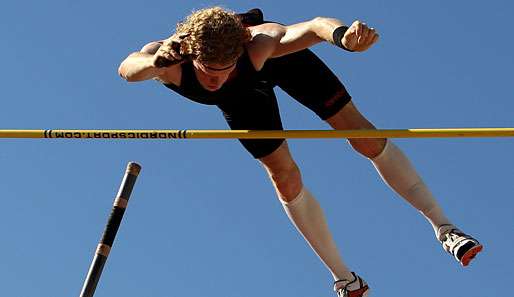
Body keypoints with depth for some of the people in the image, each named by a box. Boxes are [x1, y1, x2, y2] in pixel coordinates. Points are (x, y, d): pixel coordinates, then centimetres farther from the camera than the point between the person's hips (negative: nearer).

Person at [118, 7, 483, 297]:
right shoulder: (170, 62, -42)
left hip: (280, 59, -2)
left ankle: (443, 225, 2)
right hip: (241, 96, 2)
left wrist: (342, 35, -82)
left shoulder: (261, 42, -47)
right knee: (285, 178, 1)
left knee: (361, 132, -8)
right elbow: (128, 68, -58)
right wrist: (155, 64, -80)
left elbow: (313, 25, -59)